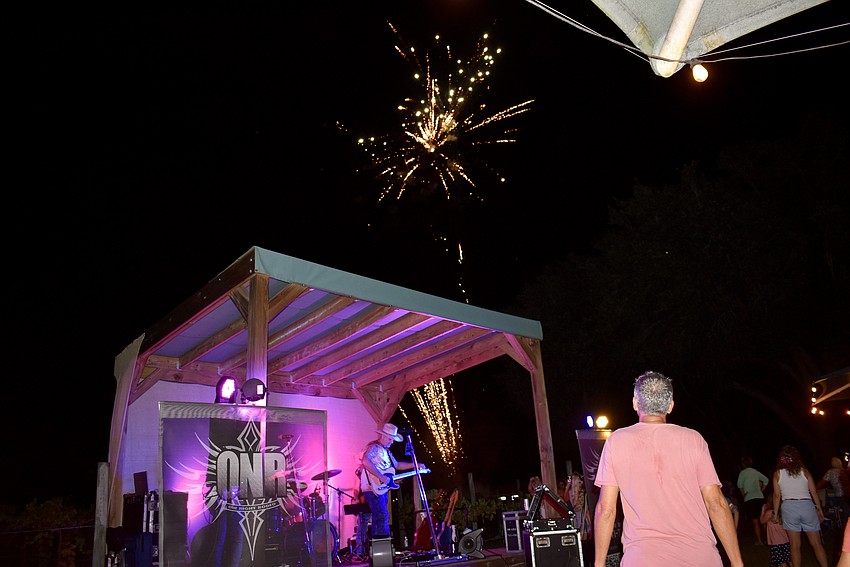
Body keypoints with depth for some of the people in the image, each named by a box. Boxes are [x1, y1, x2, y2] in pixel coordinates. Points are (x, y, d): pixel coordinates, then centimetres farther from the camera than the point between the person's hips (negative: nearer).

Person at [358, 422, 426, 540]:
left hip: (382, 488, 10)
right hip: (373, 488, -10)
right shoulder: (373, 448, -11)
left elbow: (397, 465, 33)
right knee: (382, 515, -16)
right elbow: (365, 462, -30)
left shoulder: (386, 451, 21)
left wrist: (415, 465, 25)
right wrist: (381, 477, -27)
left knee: (379, 517, 12)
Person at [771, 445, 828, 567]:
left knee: (795, 545, 6)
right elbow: (814, 492, 6)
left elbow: (777, 495, 3)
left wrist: (775, 512, 11)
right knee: (816, 543, 10)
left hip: (789, 507, -1)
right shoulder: (804, 471, 7)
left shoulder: (777, 474, 5)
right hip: (807, 505, 1)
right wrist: (819, 508, 16)